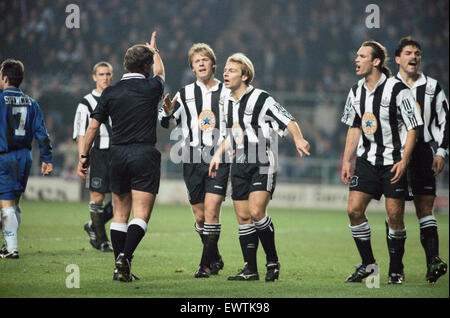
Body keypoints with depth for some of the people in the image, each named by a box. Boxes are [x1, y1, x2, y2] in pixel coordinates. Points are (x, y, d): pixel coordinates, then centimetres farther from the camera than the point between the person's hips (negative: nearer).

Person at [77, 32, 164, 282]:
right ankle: (125, 256, -24)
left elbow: (93, 126, 5)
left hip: (118, 155, 3)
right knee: (141, 214, -5)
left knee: (120, 213, 11)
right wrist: (154, 50, 42)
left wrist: (84, 156, 15)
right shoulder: (152, 88, -2)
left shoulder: (111, 92, 3)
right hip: (145, 155, -3)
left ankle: (120, 267, 9)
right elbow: (160, 71, 22)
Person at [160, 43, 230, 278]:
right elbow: (166, 124, 14)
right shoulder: (185, 94, 9)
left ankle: (207, 264, -11)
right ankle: (215, 258, 24)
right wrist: (167, 111, -7)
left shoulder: (227, 94, 6)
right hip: (192, 160, 2)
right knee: (199, 216, 5)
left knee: (211, 210, -15)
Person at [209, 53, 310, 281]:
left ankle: (272, 260, -2)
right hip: (239, 166, 7)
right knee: (243, 217, 3)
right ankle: (250, 269, 9)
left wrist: (298, 139, -27)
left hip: (263, 165, -7)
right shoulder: (228, 104, 13)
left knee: (256, 212, -19)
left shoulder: (261, 99, -9)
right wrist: (219, 154, 21)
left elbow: (288, 120, -11)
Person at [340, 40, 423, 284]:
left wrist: (404, 161, -17)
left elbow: (413, 127, -9)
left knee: (394, 216, -4)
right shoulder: (356, 91, 6)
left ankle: (396, 269, 12)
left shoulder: (397, 90, -13)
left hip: (394, 162, -5)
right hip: (367, 160, 5)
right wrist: (346, 161, 12)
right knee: (354, 209, -5)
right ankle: (368, 264, 8)